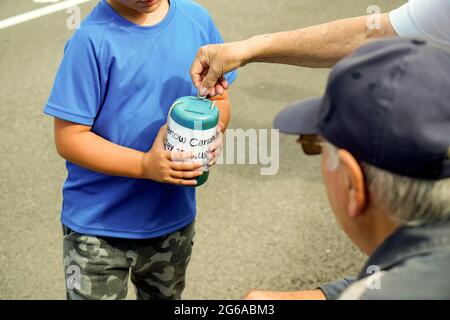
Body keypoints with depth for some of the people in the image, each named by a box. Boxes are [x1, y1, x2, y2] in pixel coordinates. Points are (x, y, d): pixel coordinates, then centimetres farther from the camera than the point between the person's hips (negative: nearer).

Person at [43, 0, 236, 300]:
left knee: (167, 296, 26)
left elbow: (219, 98, 7)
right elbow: (69, 138, -18)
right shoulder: (93, 39, -20)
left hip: (175, 218, 5)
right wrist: (145, 165, -28)